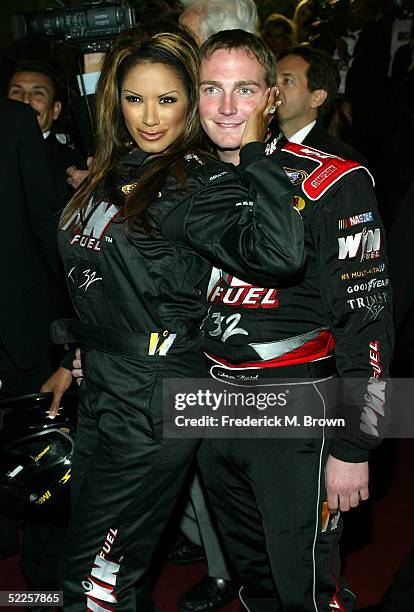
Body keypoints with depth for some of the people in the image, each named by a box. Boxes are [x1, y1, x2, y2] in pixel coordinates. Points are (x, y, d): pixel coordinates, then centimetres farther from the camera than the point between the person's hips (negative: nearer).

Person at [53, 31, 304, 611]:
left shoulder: (200, 183, -15)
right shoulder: (113, 171, 8)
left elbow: (280, 251, -32)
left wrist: (255, 149, -27)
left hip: (153, 404, -8)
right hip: (101, 389, 8)